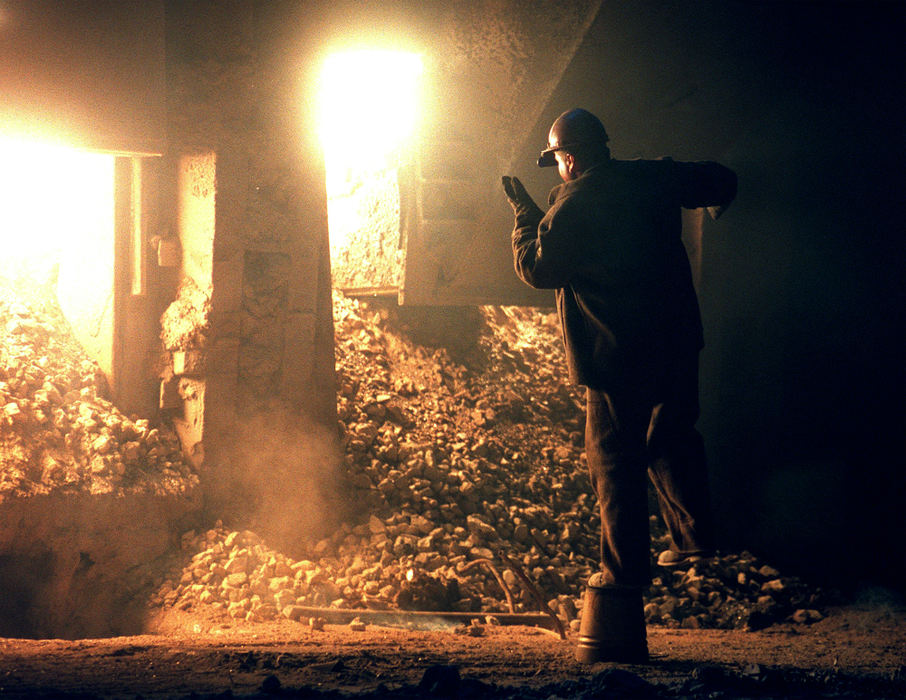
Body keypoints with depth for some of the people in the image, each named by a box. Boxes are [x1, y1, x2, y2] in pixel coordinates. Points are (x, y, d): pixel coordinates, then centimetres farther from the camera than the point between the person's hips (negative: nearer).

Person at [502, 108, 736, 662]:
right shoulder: (653, 180, 3)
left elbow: (538, 269, -3)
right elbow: (720, 181, 16)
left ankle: (624, 577, 2)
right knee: (672, 435, 23)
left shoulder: (571, 207, -12)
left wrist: (525, 216, 9)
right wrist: (718, 201, 39)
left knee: (616, 462, 1)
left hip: (616, 357, -5)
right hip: (676, 341, 6)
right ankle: (694, 535, 24)